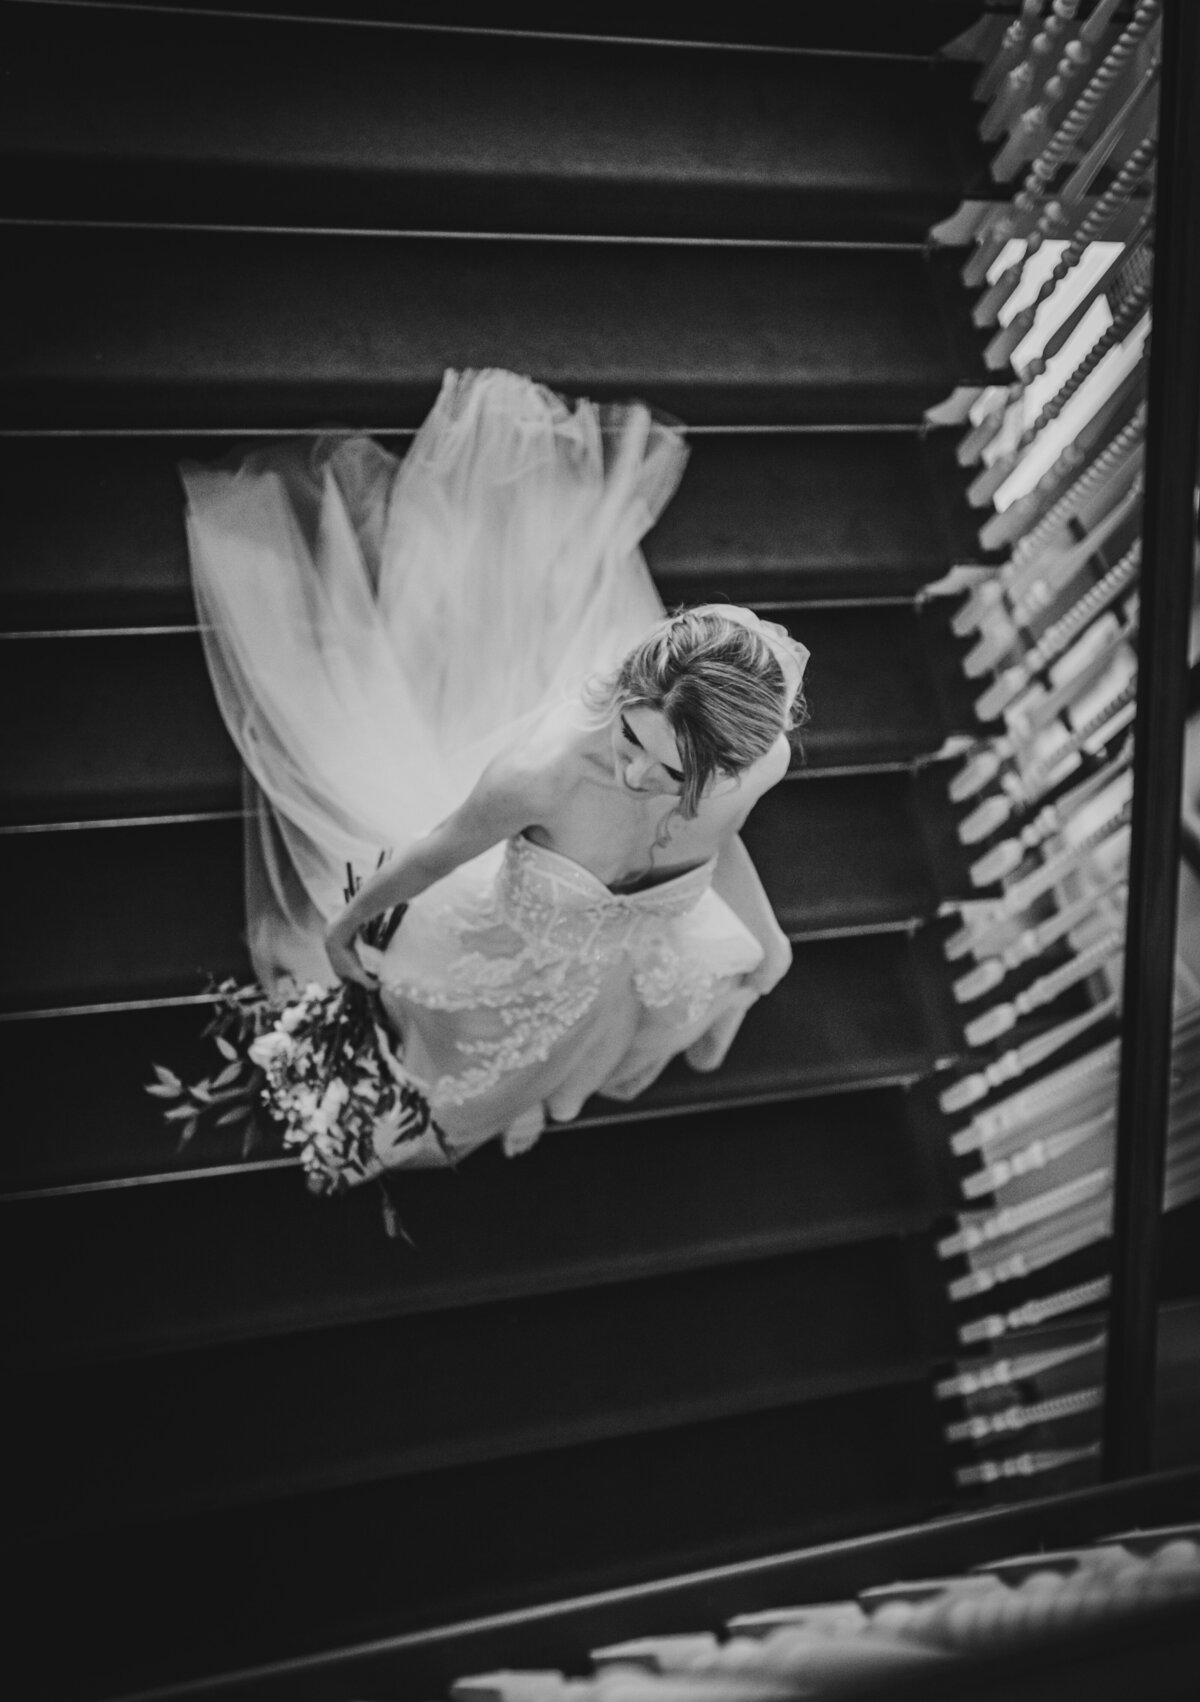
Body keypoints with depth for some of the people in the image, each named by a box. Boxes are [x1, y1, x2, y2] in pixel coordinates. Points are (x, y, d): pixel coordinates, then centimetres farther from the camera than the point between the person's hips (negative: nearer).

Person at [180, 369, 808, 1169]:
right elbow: (431, 852, -24)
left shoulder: (762, 758, -34)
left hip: (635, 947, 4)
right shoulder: (544, 768, -46)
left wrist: (763, 939, 10)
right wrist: (346, 922, -6)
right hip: (519, 944, -4)